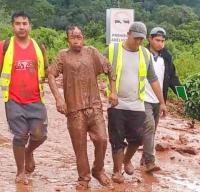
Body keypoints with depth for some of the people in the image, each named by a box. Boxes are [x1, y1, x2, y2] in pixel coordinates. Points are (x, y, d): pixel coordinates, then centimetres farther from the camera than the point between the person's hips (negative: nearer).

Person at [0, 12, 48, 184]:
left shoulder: (38, 47, 6)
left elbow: (46, 72, 15)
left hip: (35, 100, 2)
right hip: (14, 101, -2)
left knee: (39, 135, -1)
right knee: (20, 136, -1)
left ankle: (29, 152, 33)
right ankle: (21, 172, 18)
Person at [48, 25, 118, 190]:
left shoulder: (91, 52, 7)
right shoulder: (63, 55, 2)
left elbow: (110, 69, 12)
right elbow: (51, 75, -6)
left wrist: (113, 92, 6)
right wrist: (58, 98, -17)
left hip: (94, 106, 2)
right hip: (74, 108, -1)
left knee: (102, 139, -3)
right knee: (80, 145, 4)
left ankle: (98, 171, 20)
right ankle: (84, 178, 19)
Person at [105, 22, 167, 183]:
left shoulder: (145, 54, 5)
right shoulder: (112, 50, -5)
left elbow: (153, 79, 12)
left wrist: (162, 102, 13)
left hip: (136, 105, 3)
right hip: (116, 105, -2)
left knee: (137, 139, 5)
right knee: (117, 140, 3)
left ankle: (127, 160, 32)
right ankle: (117, 170, 19)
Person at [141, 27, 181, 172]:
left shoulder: (166, 57, 6)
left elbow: (172, 77, 8)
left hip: (158, 101, 6)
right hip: (144, 100, -6)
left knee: (152, 130, 13)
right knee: (149, 127, -18)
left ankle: (145, 158, 27)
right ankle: (149, 162, -19)